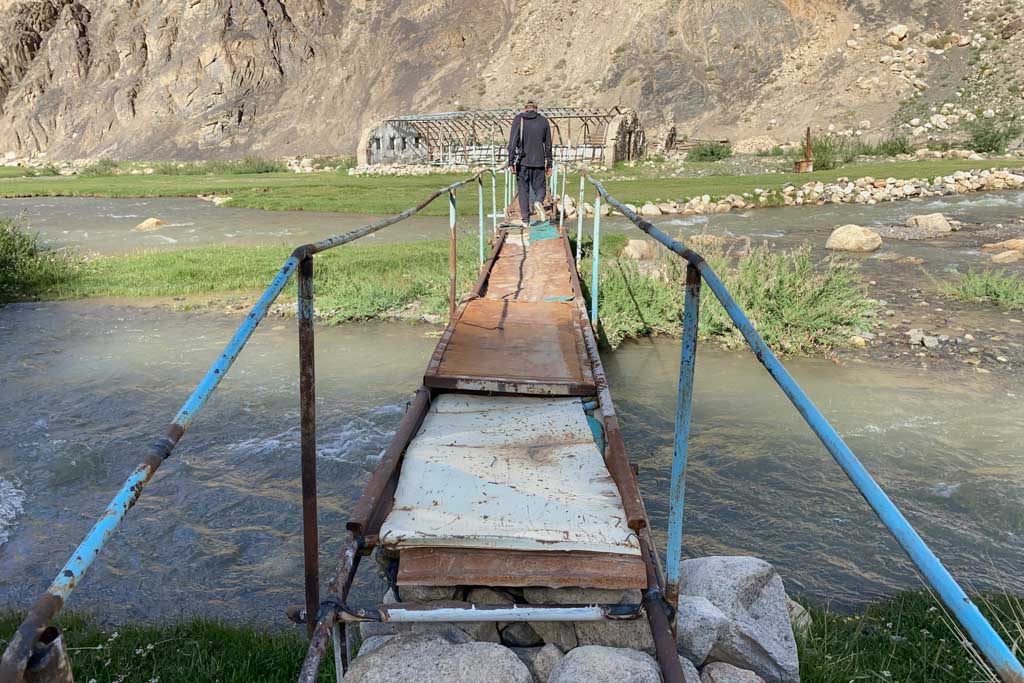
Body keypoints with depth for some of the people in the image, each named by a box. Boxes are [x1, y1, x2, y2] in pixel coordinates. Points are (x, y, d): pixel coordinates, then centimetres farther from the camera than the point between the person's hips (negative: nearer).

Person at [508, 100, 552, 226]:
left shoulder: (518, 119, 1)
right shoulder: (544, 121, 7)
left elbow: (513, 142, -6)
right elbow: (548, 145, 7)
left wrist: (511, 162, -5)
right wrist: (549, 165, 12)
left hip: (522, 162, -1)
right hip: (539, 162, 1)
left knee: (523, 190, 7)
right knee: (540, 188, 13)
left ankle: (525, 220, 4)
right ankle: (539, 202, -20)